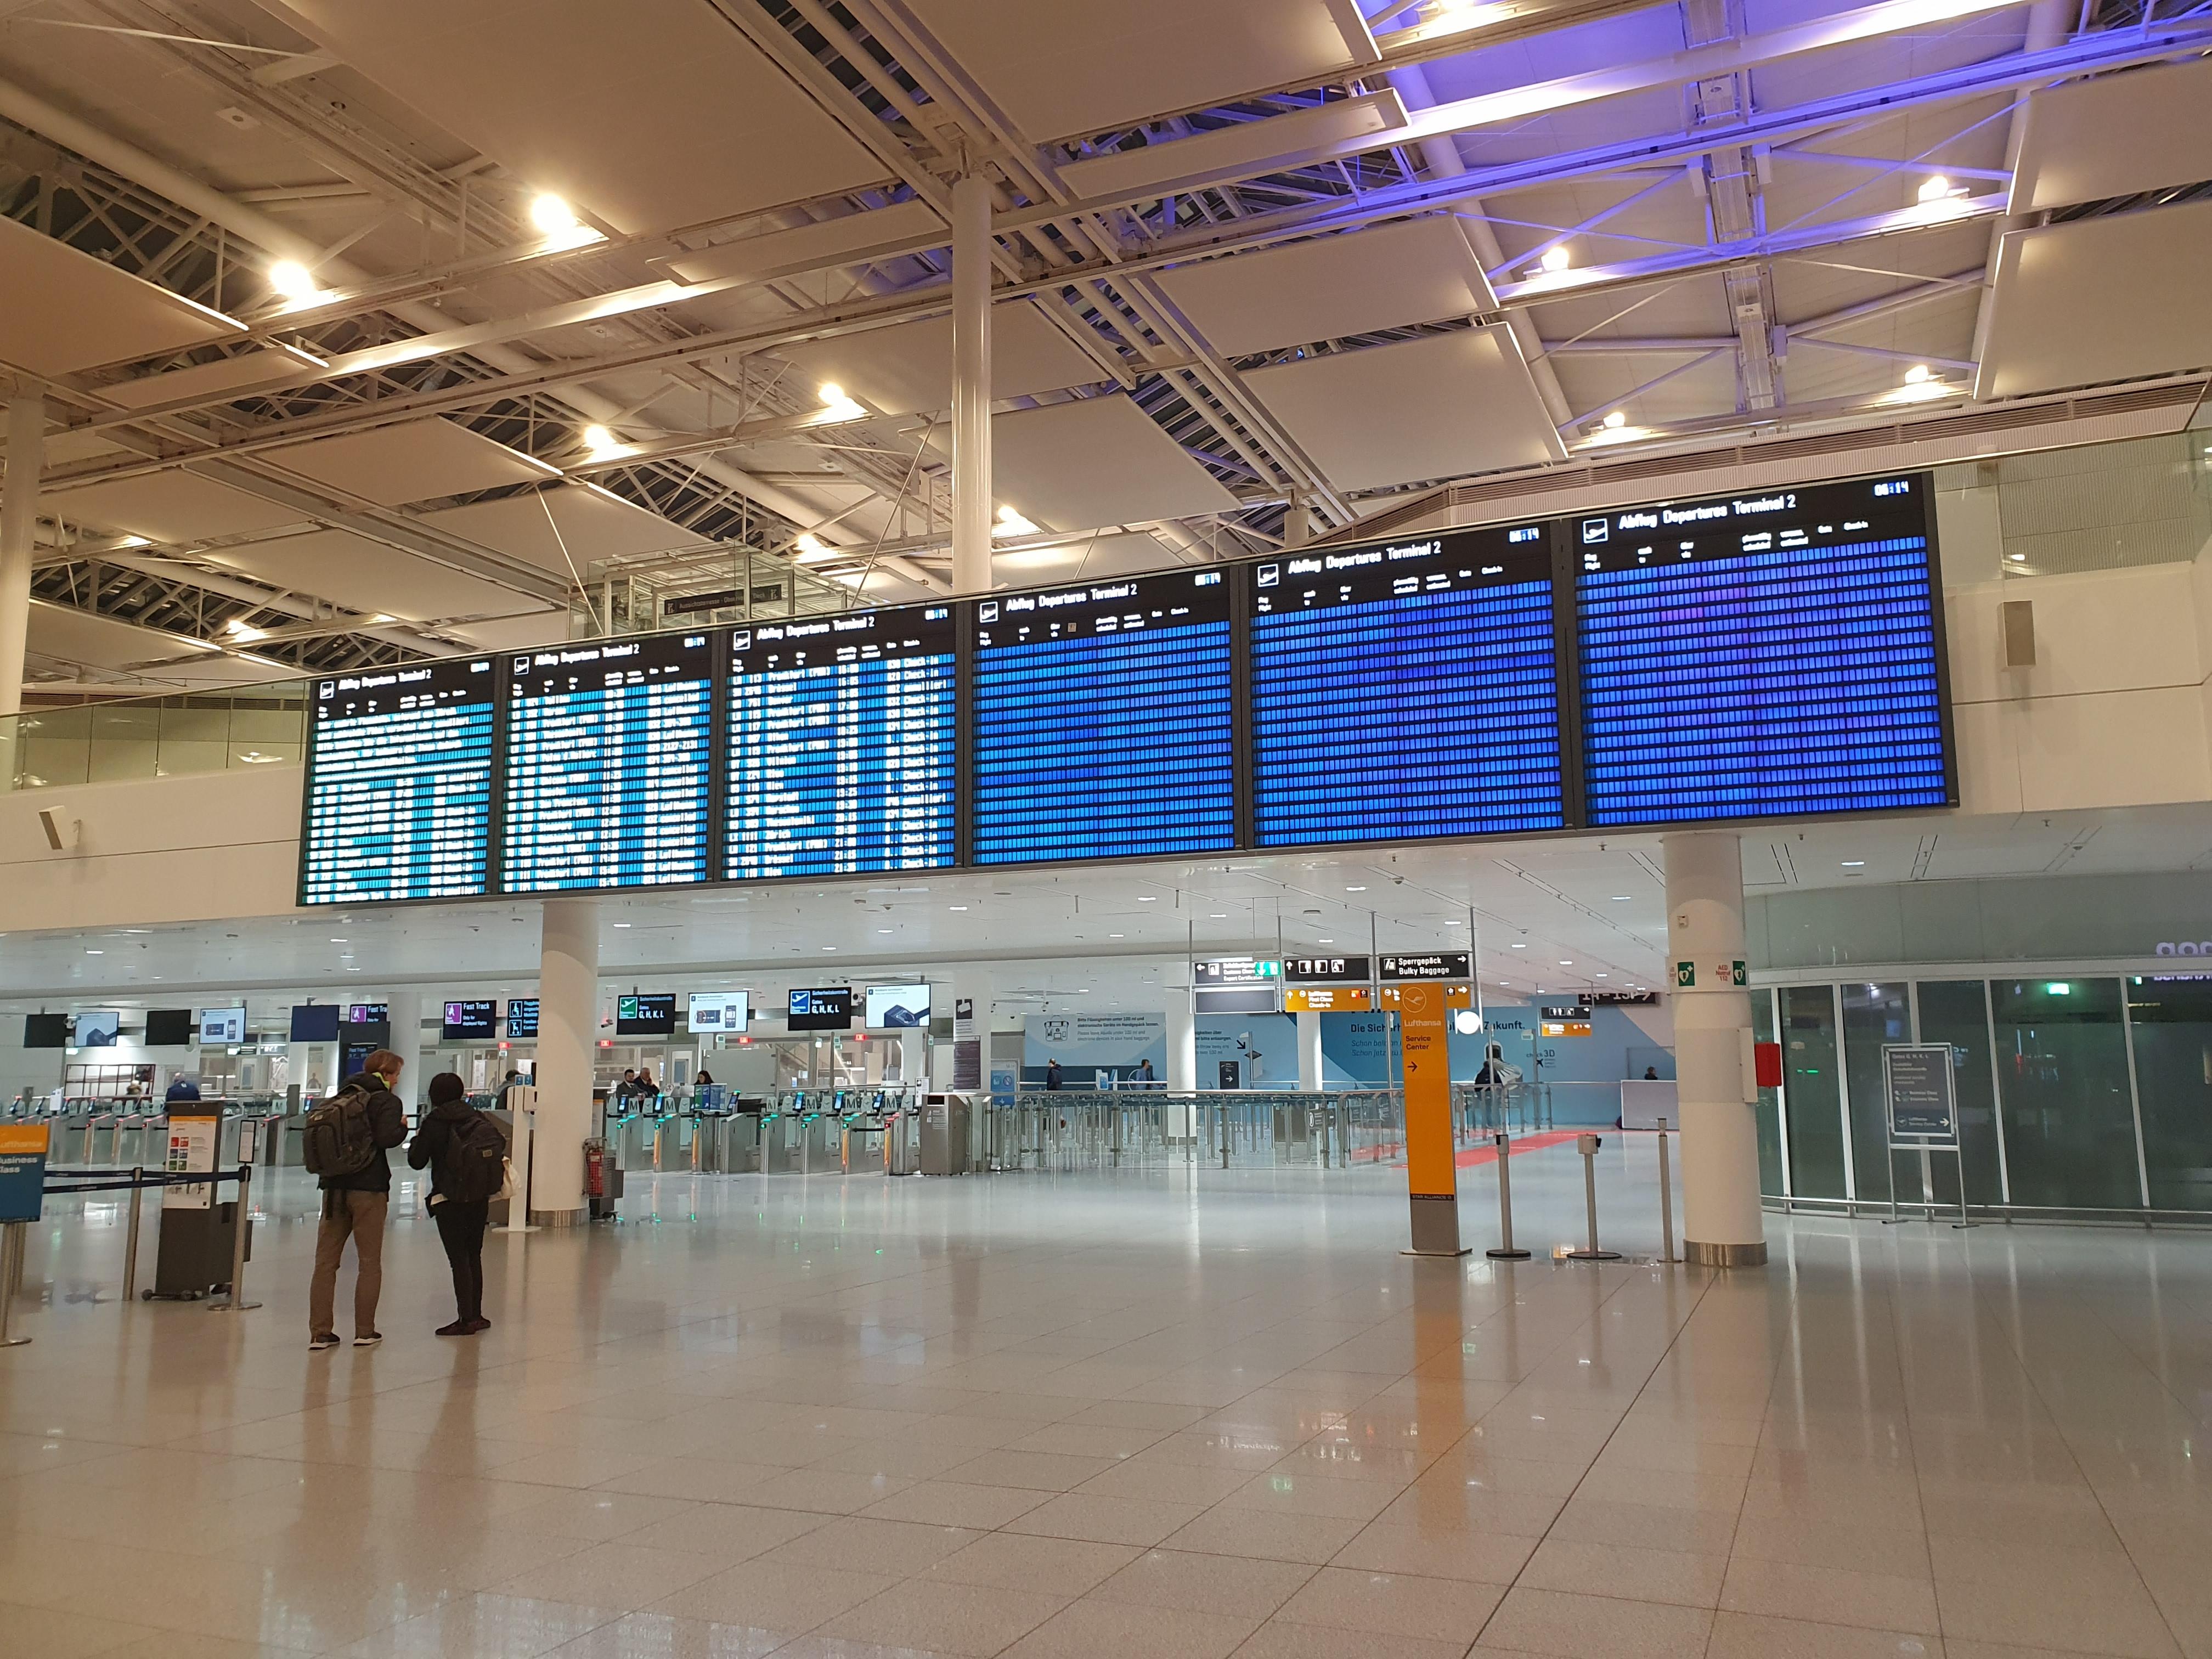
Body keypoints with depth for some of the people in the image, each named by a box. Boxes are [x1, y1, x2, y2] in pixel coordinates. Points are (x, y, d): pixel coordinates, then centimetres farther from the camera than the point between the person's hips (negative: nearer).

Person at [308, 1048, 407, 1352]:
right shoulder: (387, 1101, -5)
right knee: (370, 1263, 6)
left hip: (335, 1187, 5)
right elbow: (386, 1138, -20)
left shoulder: (342, 1096, 13)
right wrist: (403, 1126, -2)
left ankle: (320, 1332, 5)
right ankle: (364, 1331, 8)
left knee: (325, 1262, 7)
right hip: (368, 1189, -5)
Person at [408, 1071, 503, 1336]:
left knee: (459, 1259, -1)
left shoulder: (435, 1122, -9)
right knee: (474, 1256, 15)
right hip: (480, 1198, 5)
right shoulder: (478, 1119, 3)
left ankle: (466, 1318, -3)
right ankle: (476, 1314, 20)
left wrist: (417, 1138, 13)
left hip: (450, 1200, -5)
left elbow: (417, 1161, -4)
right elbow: (499, 1148, 3)